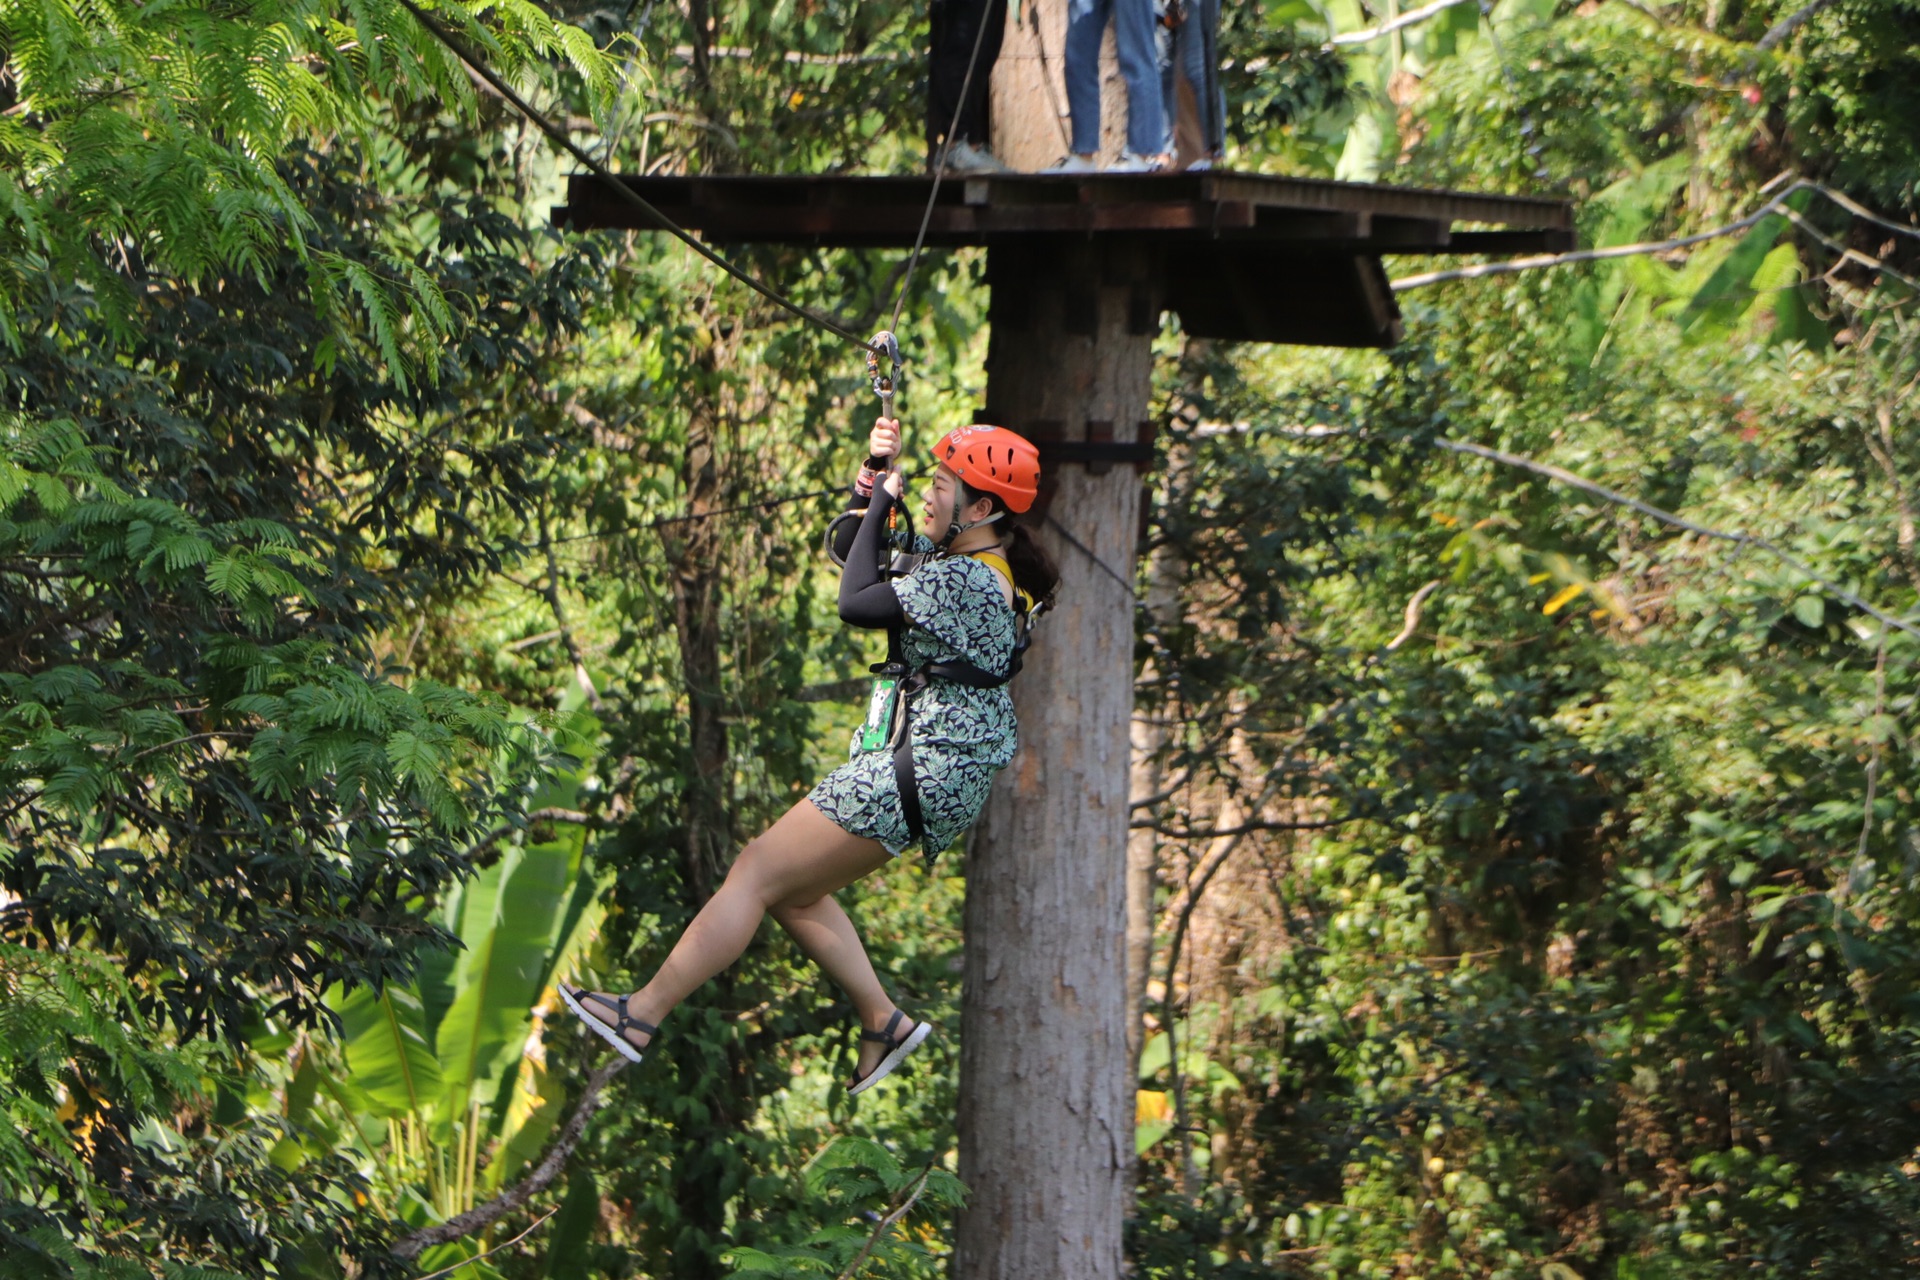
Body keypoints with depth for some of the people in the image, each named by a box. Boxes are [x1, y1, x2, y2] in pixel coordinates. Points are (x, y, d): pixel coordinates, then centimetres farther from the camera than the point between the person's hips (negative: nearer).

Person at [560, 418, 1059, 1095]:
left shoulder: (966, 580, -20)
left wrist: (881, 504, -10)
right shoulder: (959, 562, 11)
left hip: (921, 770, -10)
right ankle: (882, 1022, 19)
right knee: (794, 889, 18)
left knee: (756, 875, -7)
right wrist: (874, 475, 4)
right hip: (944, 767, 10)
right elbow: (849, 546, 20)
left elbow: (856, 603, -20)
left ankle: (642, 1014, -2)